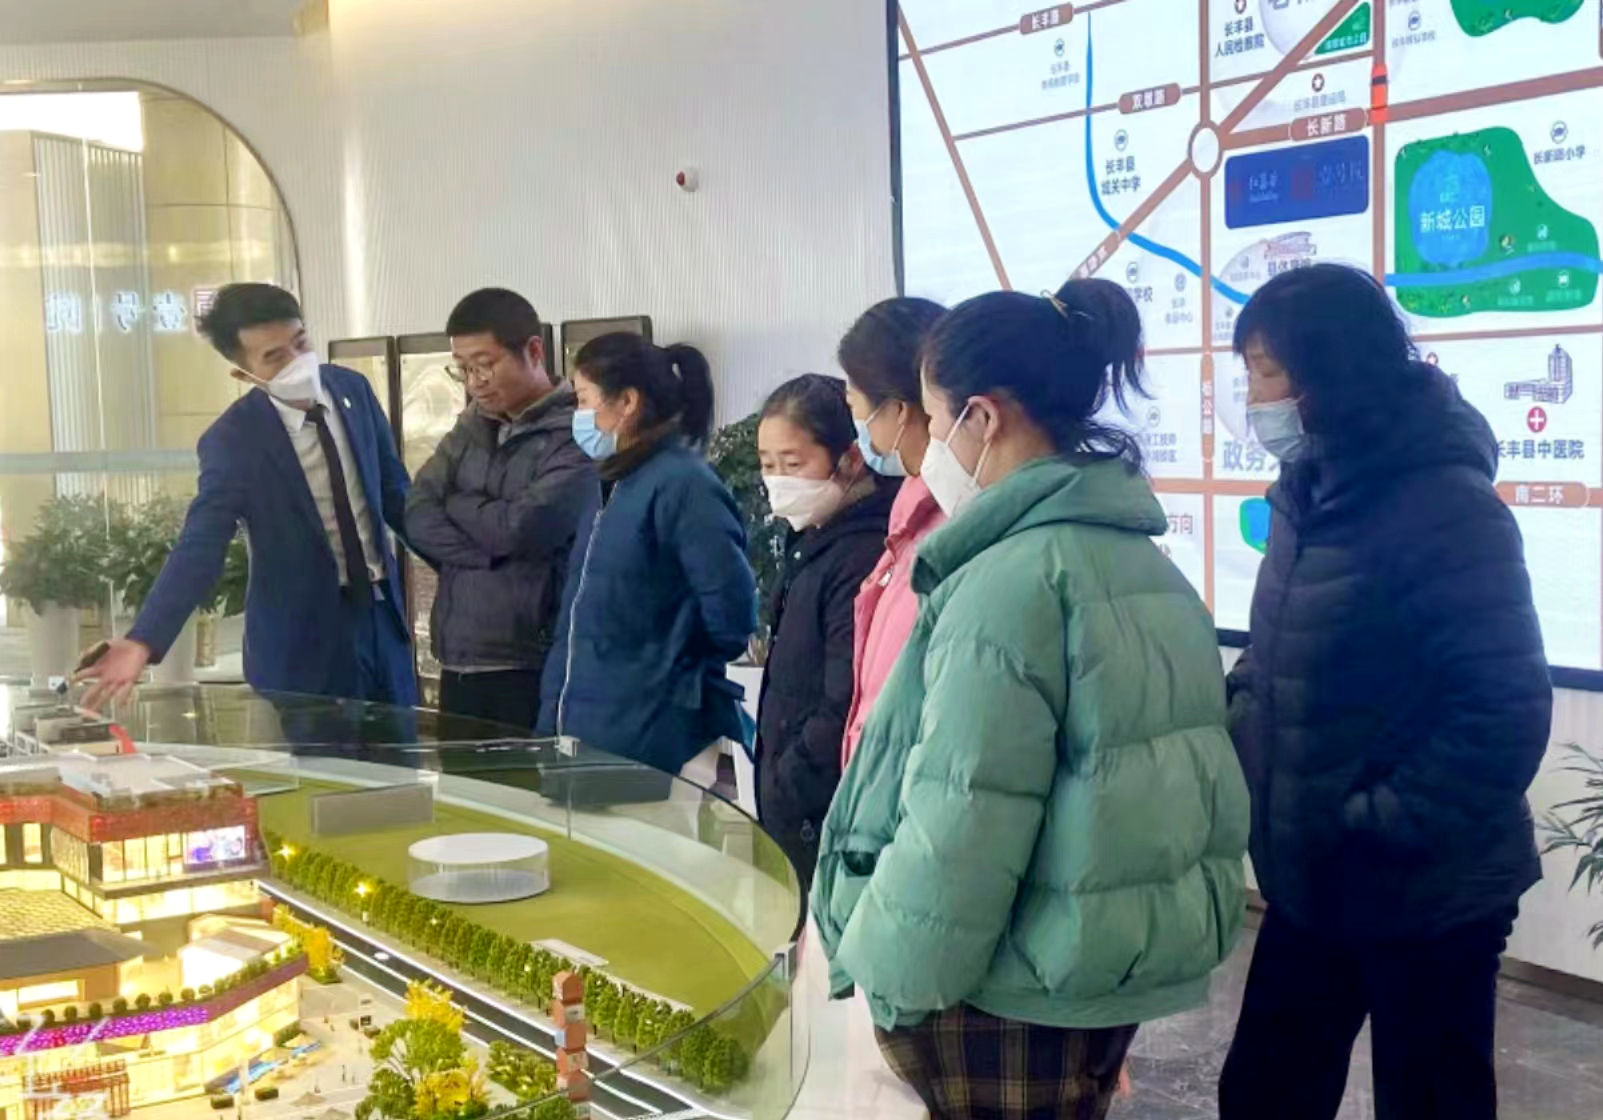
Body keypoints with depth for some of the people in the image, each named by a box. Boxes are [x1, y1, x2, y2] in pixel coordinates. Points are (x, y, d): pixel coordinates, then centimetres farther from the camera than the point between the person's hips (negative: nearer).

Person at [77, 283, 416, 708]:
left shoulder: (352, 388, -3)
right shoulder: (232, 439, -17)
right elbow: (200, 545, -23)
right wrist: (144, 641, -36)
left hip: (382, 610, 4)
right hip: (302, 634, -4)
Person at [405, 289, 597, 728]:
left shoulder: (577, 433, -8)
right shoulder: (470, 427, 14)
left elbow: (522, 527, -17)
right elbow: (416, 519, 5)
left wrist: (456, 503, 2)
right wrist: (490, 549, -11)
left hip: (538, 667, -6)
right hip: (458, 663, 6)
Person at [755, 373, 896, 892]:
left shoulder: (860, 556, -18)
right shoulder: (812, 547, 12)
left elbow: (842, 713, -23)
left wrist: (782, 793, -14)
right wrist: (773, 786, 13)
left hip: (826, 823, -9)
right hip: (791, 816, 9)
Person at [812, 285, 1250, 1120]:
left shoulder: (1011, 580, -21)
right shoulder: (1139, 557, 7)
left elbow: (961, 827, -24)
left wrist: (888, 977, -11)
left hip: (1011, 994, -8)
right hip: (1116, 962, 8)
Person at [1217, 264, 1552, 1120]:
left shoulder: (1446, 507, -20)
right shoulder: (1314, 490, 6)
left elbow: (1504, 715, -24)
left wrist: (1377, 829, -22)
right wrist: (1232, 748, 3)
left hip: (1422, 897, -8)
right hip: (1314, 884, 8)